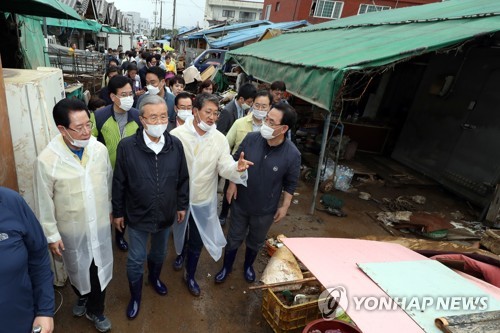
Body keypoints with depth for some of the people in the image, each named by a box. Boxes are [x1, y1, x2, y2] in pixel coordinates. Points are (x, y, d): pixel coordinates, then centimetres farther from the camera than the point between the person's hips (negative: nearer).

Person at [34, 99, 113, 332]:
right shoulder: (46, 160, -23)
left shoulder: (100, 149, -14)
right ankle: (81, 296, 57)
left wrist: (110, 209, 12)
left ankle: (95, 309, 45)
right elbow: (45, 203, -12)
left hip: (100, 224, 2)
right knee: (77, 270, 24)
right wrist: (51, 235, -5)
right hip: (71, 229, -1)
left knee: (99, 269, 18)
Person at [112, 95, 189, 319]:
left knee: (159, 253, 26)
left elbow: (183, 178, 0)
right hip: (138, 216, -2)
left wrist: (182, 205, 6)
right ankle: (135, 296, 42)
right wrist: (118, 212, -1)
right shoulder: (127, 146, -19)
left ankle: (154, 278, 57)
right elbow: (119, 183, -8)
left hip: (166, 214, 2)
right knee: (135, 260, 15)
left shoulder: (176, 145, -12)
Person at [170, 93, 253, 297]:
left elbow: (225, 167, -18)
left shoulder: (219, 139, -11)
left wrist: (237, 168, -39)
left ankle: (190, 276, 42)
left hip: (203, 201, 1)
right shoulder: (176, 134, -16)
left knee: (197, 242, 18)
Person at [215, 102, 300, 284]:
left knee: (255, 241, 23)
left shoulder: (292, 154, -21)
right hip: (241, 202, 1)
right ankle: (226, 267, 46)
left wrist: (285, 206, -3)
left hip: (265, 209, -1)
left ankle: (248, 265, 53)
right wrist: (232, 183, -7)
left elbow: (290, 183, -7)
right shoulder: (251, 138, -17)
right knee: (234, 238, 20)